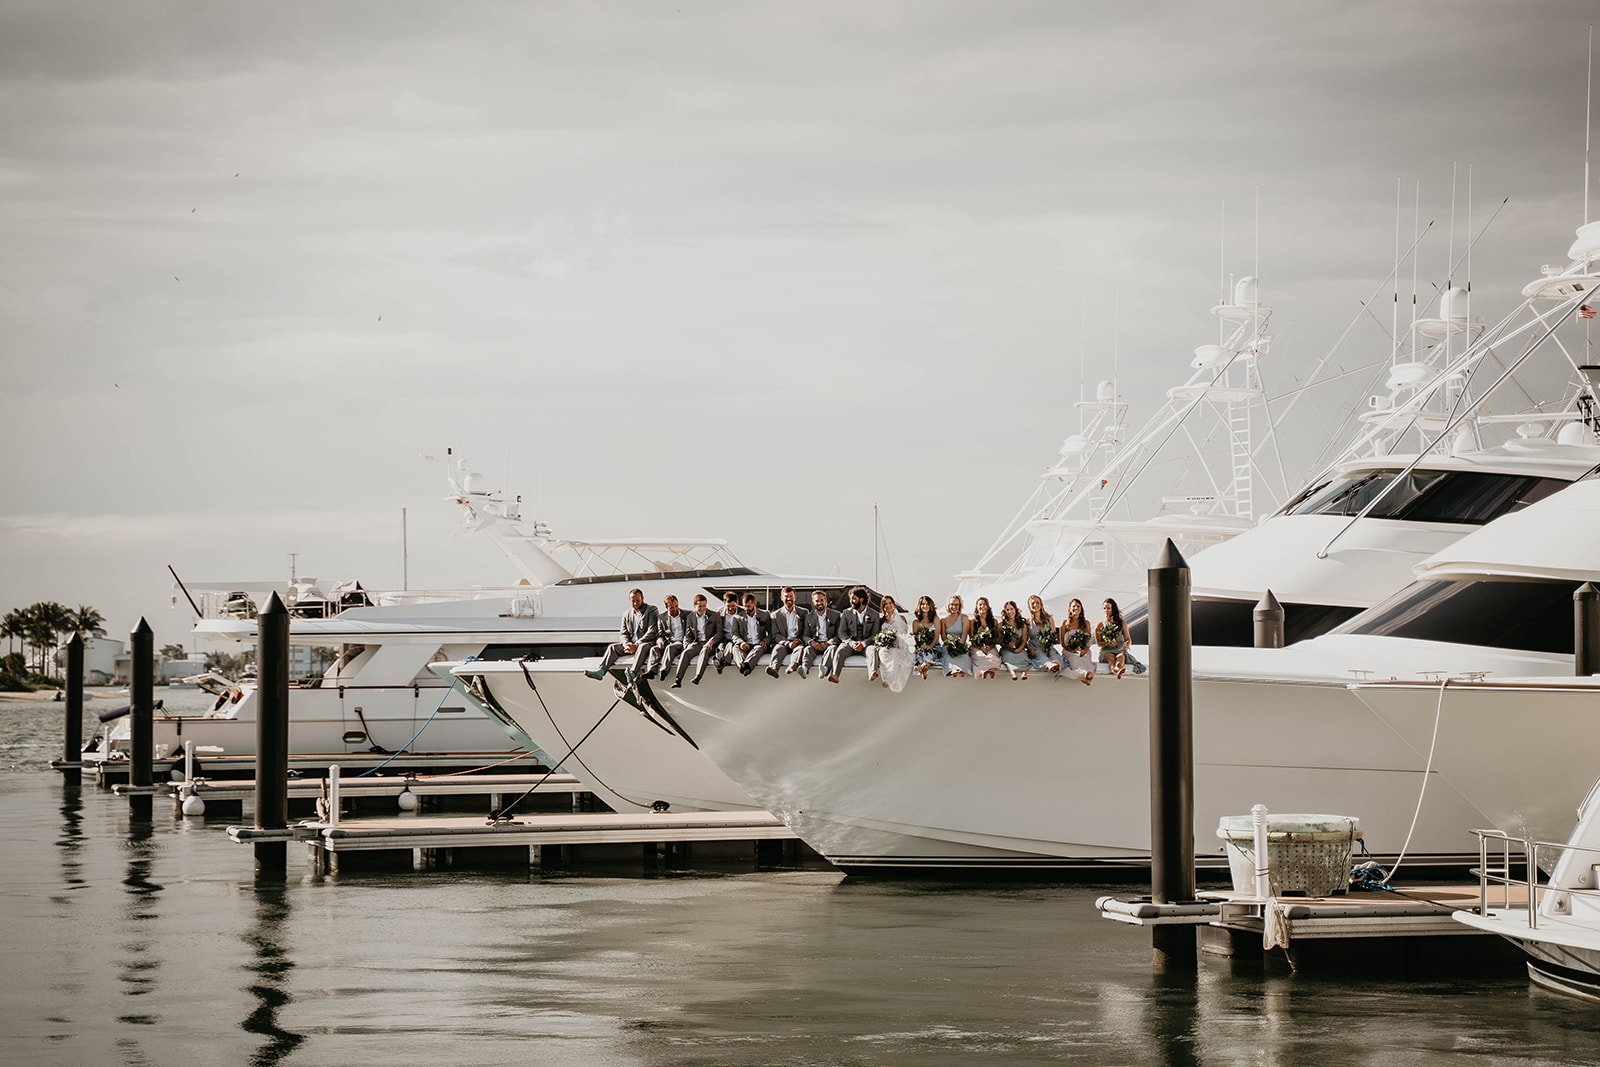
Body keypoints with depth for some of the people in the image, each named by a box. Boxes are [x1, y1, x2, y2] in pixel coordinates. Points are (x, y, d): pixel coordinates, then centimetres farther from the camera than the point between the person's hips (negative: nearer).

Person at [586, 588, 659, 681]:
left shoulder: (651, 610, 0)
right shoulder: (626, 614, 17)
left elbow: (652, 632, -10)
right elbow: (624, 634, 14)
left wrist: (636, 645, -17)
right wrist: (626, 644, -11)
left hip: (647, 642, -6)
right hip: (631, 643, 6)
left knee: (643, 647, -38)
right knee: (612, 647, -14)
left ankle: (632, 673, -62)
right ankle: (600, 671, -34)